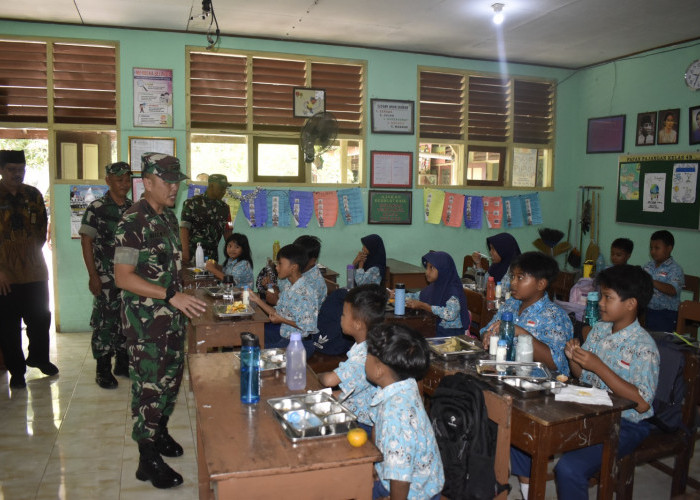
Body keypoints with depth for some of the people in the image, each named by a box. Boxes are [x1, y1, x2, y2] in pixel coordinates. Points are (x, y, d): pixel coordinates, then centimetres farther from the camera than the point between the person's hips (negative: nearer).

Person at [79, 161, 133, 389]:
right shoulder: (96, 208, -8)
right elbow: (86, 242, -8)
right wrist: (93, 276, -12)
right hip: (106, 278, -5)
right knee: (105, 321, 1)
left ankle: (123, 362, 26)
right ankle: (103, 369, 13)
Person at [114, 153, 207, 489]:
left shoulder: (168, 216, 9)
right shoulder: (133, 222, -18)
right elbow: (123, 277, -23)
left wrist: (182, 295, 17)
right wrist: (171, 295, -29)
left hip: (172, 314, 8)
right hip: (145, 319, -8)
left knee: (172, 377, 19)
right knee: (149, 385, 1)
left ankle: (160, 431, 39)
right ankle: (148, 460, 14)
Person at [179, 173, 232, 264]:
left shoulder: (224, 208, 10)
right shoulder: (193, 203, -3)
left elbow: (227, 231, 12)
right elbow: (184, 228, -8)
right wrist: (185, 252, -18)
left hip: (212, 255, 4)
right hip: (193, 254, -4)